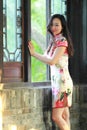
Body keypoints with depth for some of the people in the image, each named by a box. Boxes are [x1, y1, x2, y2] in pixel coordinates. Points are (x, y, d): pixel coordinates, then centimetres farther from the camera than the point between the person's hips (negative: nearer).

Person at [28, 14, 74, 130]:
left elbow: (52, 61, -18)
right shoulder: (53, 40, 15)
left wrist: (34, 53, -11)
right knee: (64, 116, 9)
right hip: (56, 80, 9)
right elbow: (47, 58, 8)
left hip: (62, 81, -9)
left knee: (56, 116, -11)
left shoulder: (62, 41, -12)